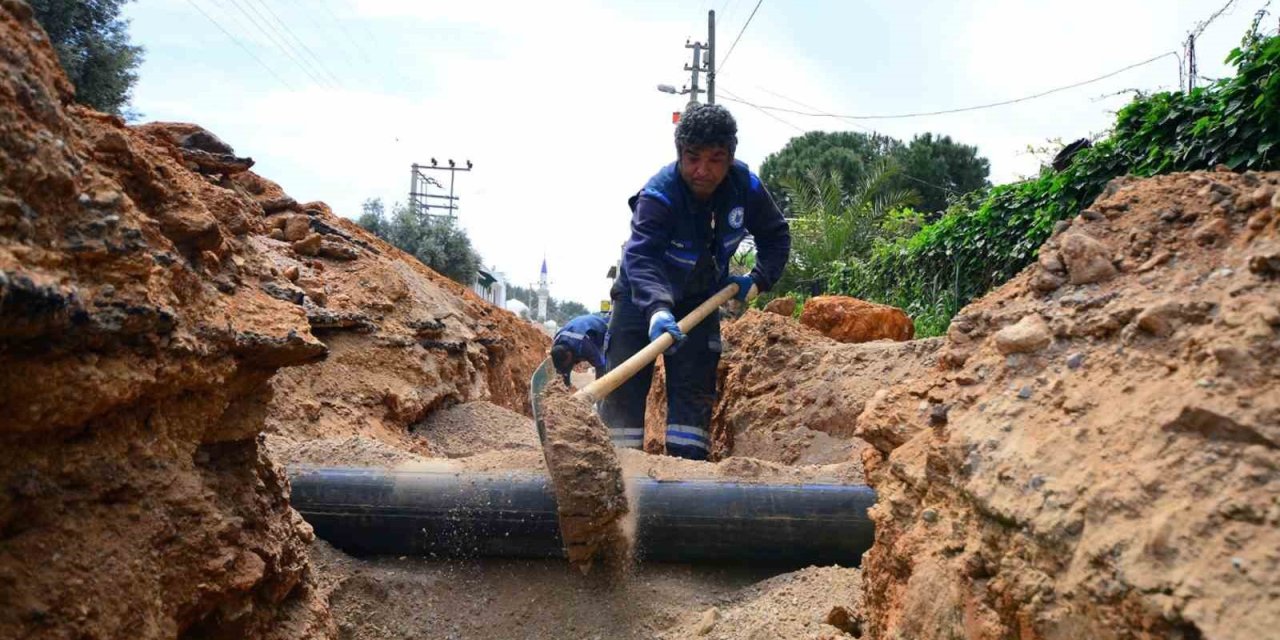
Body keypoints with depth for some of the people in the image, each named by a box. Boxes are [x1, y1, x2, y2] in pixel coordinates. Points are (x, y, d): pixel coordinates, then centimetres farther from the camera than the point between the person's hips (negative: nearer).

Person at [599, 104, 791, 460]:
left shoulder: (746, 188, -18)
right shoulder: (659, 195, -32)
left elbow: (776, 234, 1)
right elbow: (640, 256, -47)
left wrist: (760, 279, -13)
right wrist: (657, 309, -63)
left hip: (700, 298, 4)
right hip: (642, 296, -3)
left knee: (695, 387, -1)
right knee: (625, 385, -6)